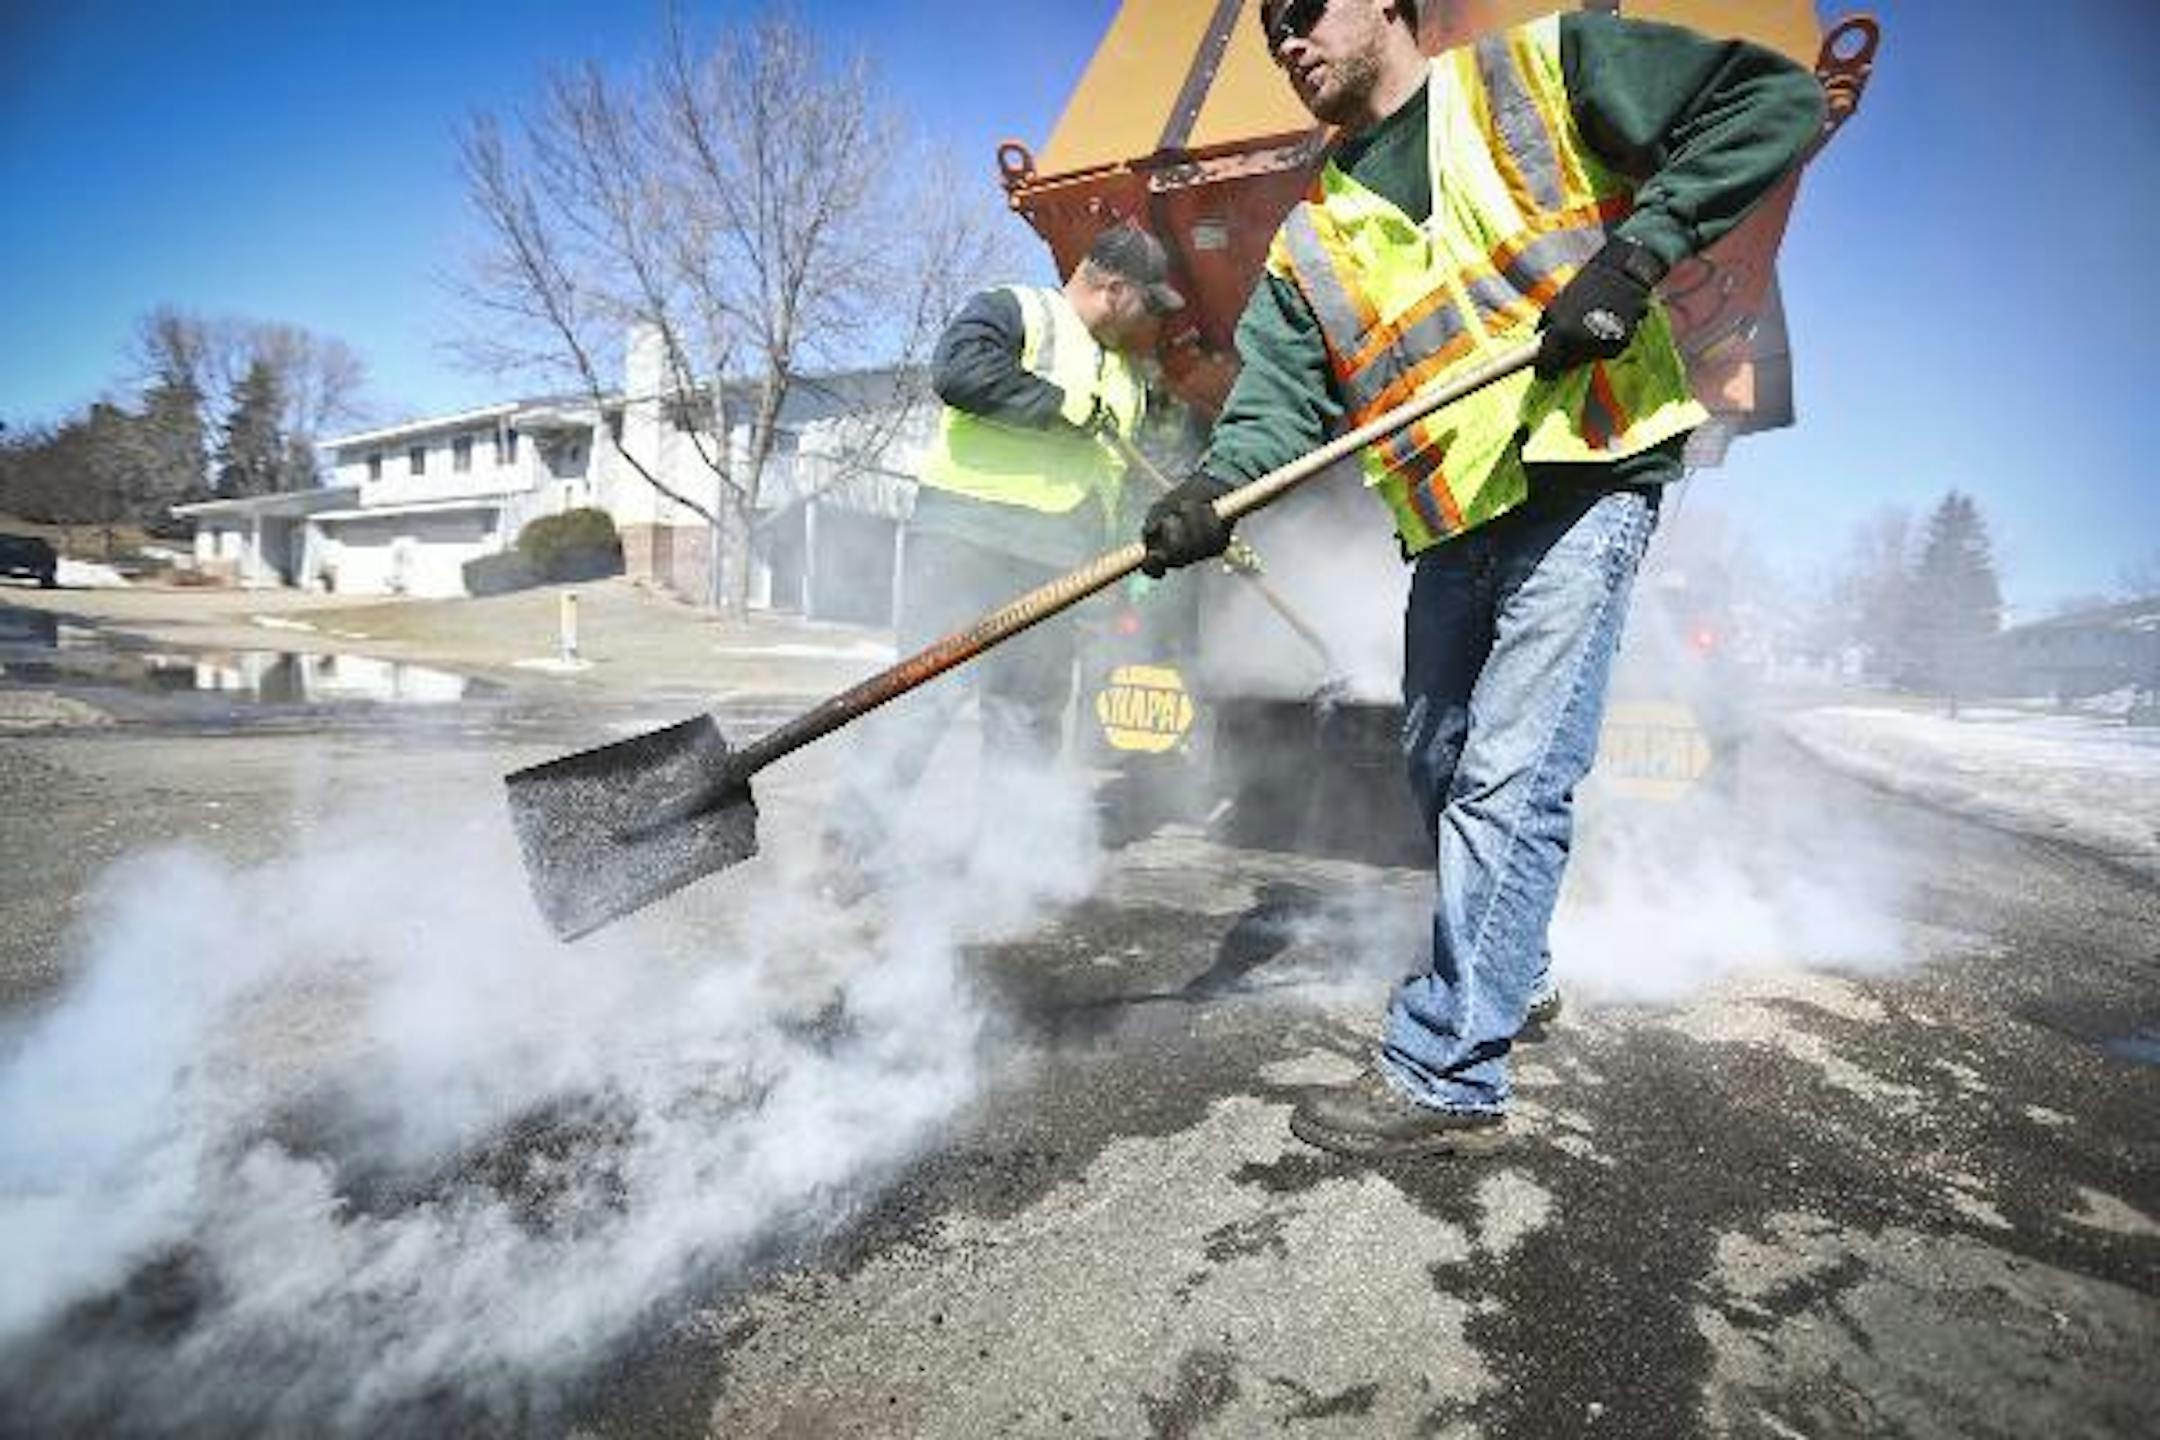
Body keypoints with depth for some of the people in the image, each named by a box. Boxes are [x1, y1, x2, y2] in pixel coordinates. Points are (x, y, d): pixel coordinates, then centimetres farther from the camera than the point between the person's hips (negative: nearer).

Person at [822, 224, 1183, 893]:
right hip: (967, 532, -7)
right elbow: (957, 369, -19)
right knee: (931, 685, -13)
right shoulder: (1018, 310, 1)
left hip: (1053, 562, 8)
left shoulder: (1130, 374, 25)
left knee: (1032, 712, 6)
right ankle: (853, 842, -8)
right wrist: (1067, 406, -14)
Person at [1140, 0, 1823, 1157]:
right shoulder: (1312, 244, 12)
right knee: (1441, 771, 13)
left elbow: (1774, 98, -1)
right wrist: (1212, 489, -23)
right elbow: (1277, 404, -2)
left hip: (1588, 482, -6)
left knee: (1509, 780, -13)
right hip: (1452, 527, 6)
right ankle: (1511, 974, 37)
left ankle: (1445, 1073, -5)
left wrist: (1637, 249, -15)